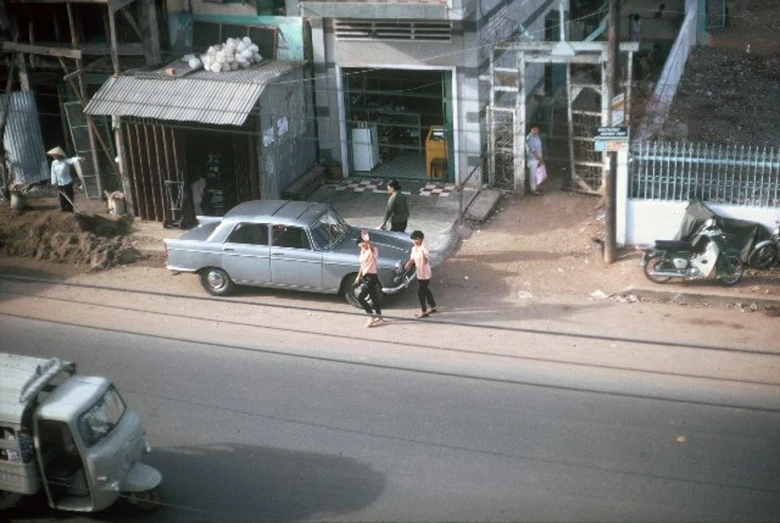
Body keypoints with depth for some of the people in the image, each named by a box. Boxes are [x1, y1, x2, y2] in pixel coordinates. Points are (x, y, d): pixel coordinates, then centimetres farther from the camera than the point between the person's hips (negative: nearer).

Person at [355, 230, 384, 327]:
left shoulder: (373, 250, -19)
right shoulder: (363, 251, 9)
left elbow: (372, 247, -46)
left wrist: (367, 240, -65)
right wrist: (358, 276, 21)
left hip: (371, 277, -9)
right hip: (365, 277, 9)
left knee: (360, 298, -10)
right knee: (374, 298, 17)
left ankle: (372, 316, 0)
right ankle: (379, 317, 28)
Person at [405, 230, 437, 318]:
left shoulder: (424, 249, -21)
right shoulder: (414, 249, 5)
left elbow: (426, 261, -33)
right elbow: (412, 259, 15)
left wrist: (423, 255, -52)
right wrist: (408, 264, -5)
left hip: (424, 274, -9)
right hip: (419, 274, 9)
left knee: (420, 292, -5)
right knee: (425, 291, 19)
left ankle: (424, 312, 5)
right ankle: (433, 307, 34)